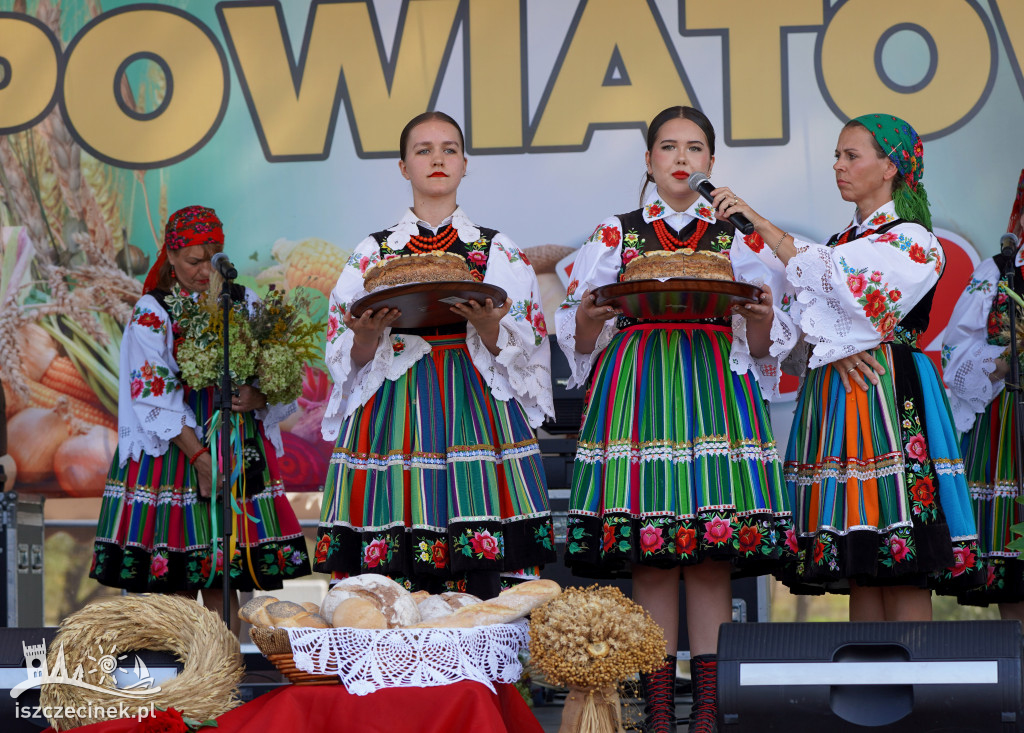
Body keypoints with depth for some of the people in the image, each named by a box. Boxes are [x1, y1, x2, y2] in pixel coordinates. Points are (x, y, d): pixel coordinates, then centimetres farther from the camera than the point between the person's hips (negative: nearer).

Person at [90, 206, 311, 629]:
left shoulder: (245, 303, 10)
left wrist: (260, 397, -14)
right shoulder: (151, 312, 1)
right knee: (175, 586, -4)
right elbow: (154, 397, -7)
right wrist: (199, 456, -14)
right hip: (173, 450, -3)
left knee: (224, 583, 1)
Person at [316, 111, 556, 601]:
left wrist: (487, 327, -14)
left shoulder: (499, 252, 11)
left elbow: (526, 350, 6)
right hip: (395, 410, 0)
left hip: (476, 409, 0)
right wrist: (370, 335, -12)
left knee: (480, 573, -10)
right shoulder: (373, 253, 12)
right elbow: (345, 357, 10)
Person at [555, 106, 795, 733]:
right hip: (637, 391, 0)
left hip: (715, 390, 0)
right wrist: (590, 316, -11)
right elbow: (579, 339, 11)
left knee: (714, 558, -6)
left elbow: (762, 345, 12)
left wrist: (761, 316, -9)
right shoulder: (615, 234, 12)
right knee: (648, 557, -5)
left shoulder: (736, 237, 14)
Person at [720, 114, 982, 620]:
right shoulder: (845, 240, 21)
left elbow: (838, 283, -17)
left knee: (900, 564, -12)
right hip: (834, 396, 7)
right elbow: (807, 313, 8)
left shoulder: (911, 240, -2)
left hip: (885, 392, -7)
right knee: (857, 564, 3)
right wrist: (834, 349, -15)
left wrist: (760, 224, -16)